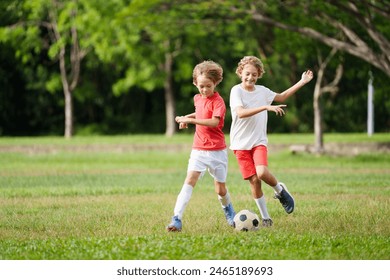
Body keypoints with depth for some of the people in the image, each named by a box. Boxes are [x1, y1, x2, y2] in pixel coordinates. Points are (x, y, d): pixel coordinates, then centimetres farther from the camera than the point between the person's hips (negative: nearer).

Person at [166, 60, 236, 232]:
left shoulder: (218, 101, -11)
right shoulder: (197, 98, 9)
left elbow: (214, 122, -26)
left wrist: (191, 120, -29)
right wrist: (187, 117, 14)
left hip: (217, 151, -4)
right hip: (199, 149, 4)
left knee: (220, 189, 5)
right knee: (189, 181, -16)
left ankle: (229, 211, 38)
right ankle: (176, 219, -25)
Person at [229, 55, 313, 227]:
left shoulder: (262, 91, 7)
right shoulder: (236, 90, -8)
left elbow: (281, 97, 26)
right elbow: (240, 112, -24)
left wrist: (302, 82, 22)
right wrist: (266, 107, -31)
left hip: (259, 141, 2)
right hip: (241, 143, -2)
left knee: (262, 173, -24)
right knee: (254, 180, -5)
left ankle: (280, 190, 6)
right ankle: (265, 217, 8)